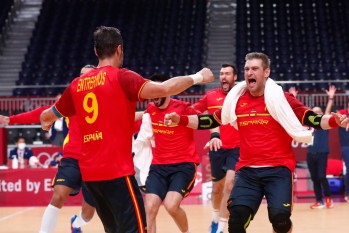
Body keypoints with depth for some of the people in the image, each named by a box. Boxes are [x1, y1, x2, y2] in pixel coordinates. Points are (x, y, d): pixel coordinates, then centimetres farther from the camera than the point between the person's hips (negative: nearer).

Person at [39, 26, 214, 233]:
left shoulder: (77, 85, 11)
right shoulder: (121, 77, -7)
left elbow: (46, 117, 26)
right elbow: (164, 89, -20)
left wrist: (46, 123, 50)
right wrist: (197, 77, -5)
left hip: (89, 173, 7)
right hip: (116, 171, -7)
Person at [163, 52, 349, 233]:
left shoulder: (281, 98, -3)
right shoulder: (236, 100, 7)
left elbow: (312, 119, -5)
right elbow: (211, 121, 19)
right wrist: (180, 119, 9)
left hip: (278, 169, -3)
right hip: (247, 171, 3)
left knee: (280, 217, -19)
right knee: (236, 216, -11)